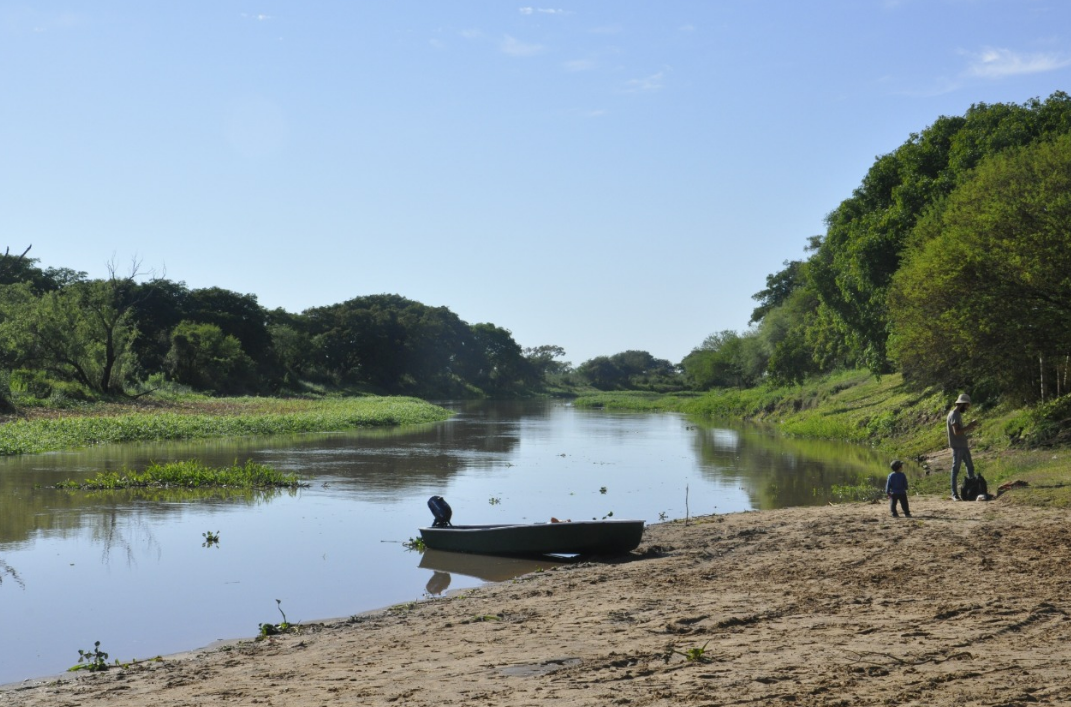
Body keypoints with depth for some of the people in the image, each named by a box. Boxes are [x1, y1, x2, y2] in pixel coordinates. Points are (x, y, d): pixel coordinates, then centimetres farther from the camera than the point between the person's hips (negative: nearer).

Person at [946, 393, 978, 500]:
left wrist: (968, 427, 10)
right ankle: (954, 494, 0)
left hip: (963, 446, 10)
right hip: (957, 447, -10)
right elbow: (956, 432, -23)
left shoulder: (958, 414, 16)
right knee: (955, 470, -4)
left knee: (970, 467, 12)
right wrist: (969, 426, -18)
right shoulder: (953, 415, -15)